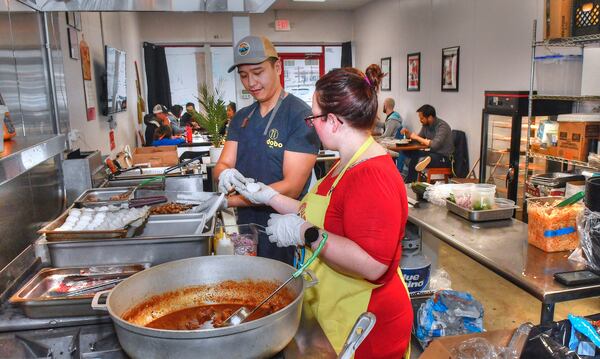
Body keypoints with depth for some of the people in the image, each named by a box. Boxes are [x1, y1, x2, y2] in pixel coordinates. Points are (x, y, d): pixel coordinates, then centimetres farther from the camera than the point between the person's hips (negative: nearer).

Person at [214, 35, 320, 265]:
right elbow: (222, 164, 2)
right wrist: (224, 174, -23)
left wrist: (228, 201, -25)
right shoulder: (241, 118, 9)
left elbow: (291, 187, -20)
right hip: (246, 228, 6)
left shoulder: (300, 116, -14)